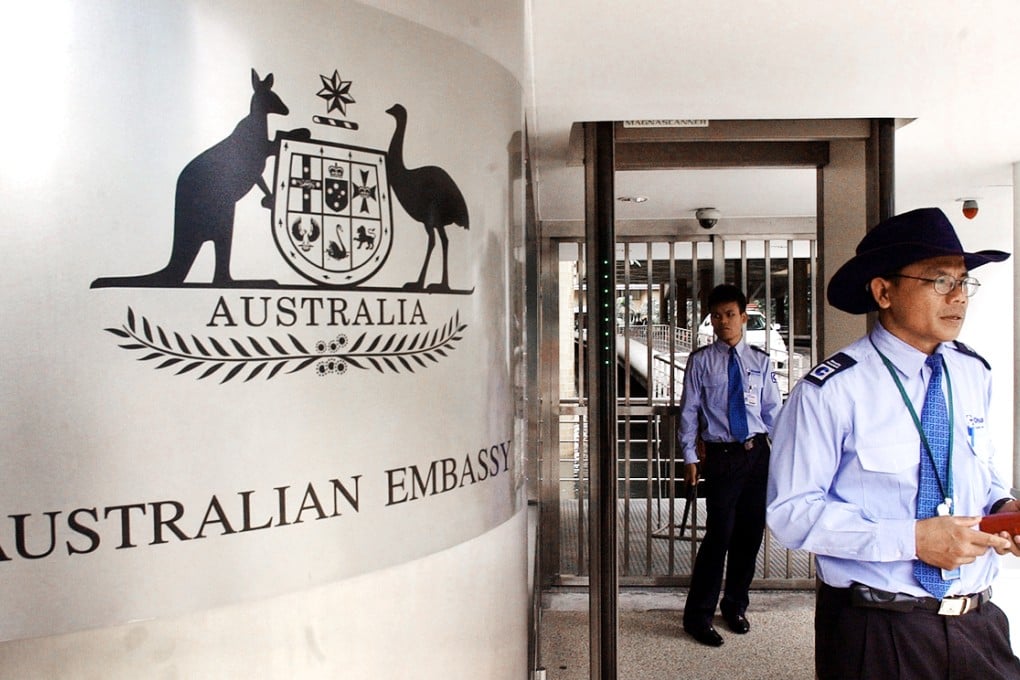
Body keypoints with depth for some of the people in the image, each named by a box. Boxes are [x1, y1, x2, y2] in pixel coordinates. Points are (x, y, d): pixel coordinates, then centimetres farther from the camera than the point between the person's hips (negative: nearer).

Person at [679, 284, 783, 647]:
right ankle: (698, 615, 9)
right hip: (722, 456, -3)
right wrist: (690, 458, -3)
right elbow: (689, 411, 1)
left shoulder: (760, 361, 7)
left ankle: (735, 605, 31)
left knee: (751, 533, 11)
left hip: (758, 453, 3)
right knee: (719, 534, -6)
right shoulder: (700, 361, 1)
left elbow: (773, 410, 9)